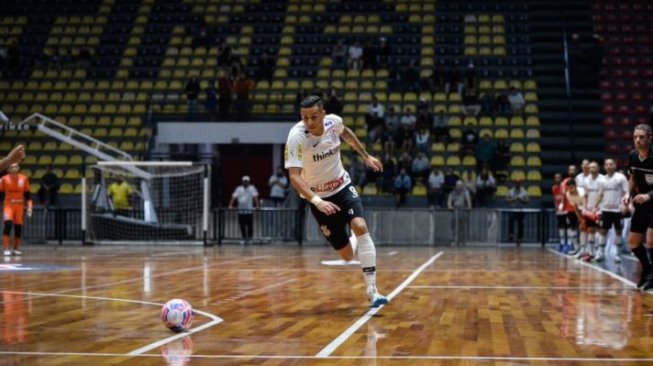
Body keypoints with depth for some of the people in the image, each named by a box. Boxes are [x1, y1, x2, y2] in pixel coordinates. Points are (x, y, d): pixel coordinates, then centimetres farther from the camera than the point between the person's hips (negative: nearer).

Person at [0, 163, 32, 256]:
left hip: (20, 206, 3)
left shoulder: (24, 179, 2)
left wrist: (29, 206, 1)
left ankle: (16, 249, 20)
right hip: (8, 205, -3)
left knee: (18, 228, 5)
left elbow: (27, 194, 7)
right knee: (8, 225, -19)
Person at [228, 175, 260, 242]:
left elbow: (255, 197, -10)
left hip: (249, 210, -3)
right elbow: (234, 197, 2)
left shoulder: (252, 188, 0)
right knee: (242, 226, 6)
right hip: (240, 210, 3)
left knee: (250, 226, -2)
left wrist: (257, 206, -22)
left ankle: (249, 239, 9)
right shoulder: (239, 188, 9)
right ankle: (244, 239, 16)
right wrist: (230, 205, -9)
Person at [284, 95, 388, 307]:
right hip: (318, 196, -3)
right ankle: (359, 243, 39)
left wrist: (366, 156, 15)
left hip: (342, 186, 3)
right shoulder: (297, 136, -27)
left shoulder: (334, 121, -13)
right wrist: (316, 200, -48)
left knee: (360, 227, -25)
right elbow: (294, 176, -35)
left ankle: (372, 290, -18)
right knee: (347, 254, -1)